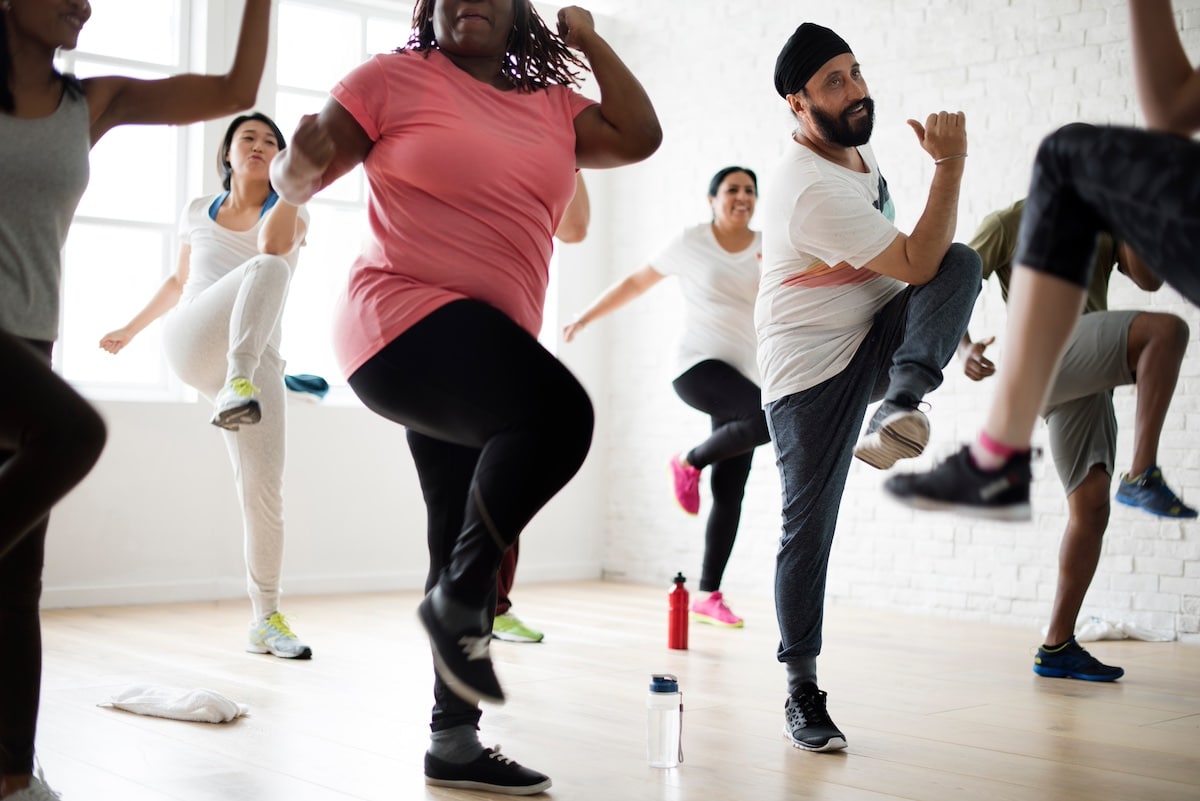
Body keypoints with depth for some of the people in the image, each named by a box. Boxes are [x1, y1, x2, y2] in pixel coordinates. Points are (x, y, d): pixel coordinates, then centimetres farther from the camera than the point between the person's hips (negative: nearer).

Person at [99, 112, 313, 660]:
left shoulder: (292, 215, 11)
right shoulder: (197, 213, 19)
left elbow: (273, 244, -14)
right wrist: (131, 328, 37)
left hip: (258, 363, 1)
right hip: (190, 344, -1)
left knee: (264, 490, -10)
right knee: (267, 270, -31)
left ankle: (265, 619, 2)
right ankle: (233, 388, -53)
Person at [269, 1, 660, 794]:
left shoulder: (554, 107, 14)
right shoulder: (394, 79, 1)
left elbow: (639, 136, 3)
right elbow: (297, 180, 3)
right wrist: (301, 162, -21)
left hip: (486, 348, 7)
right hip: (408, 326, -7)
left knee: (468, 548, 9)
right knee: (560, 410, -30)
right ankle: (459, 598, -12)